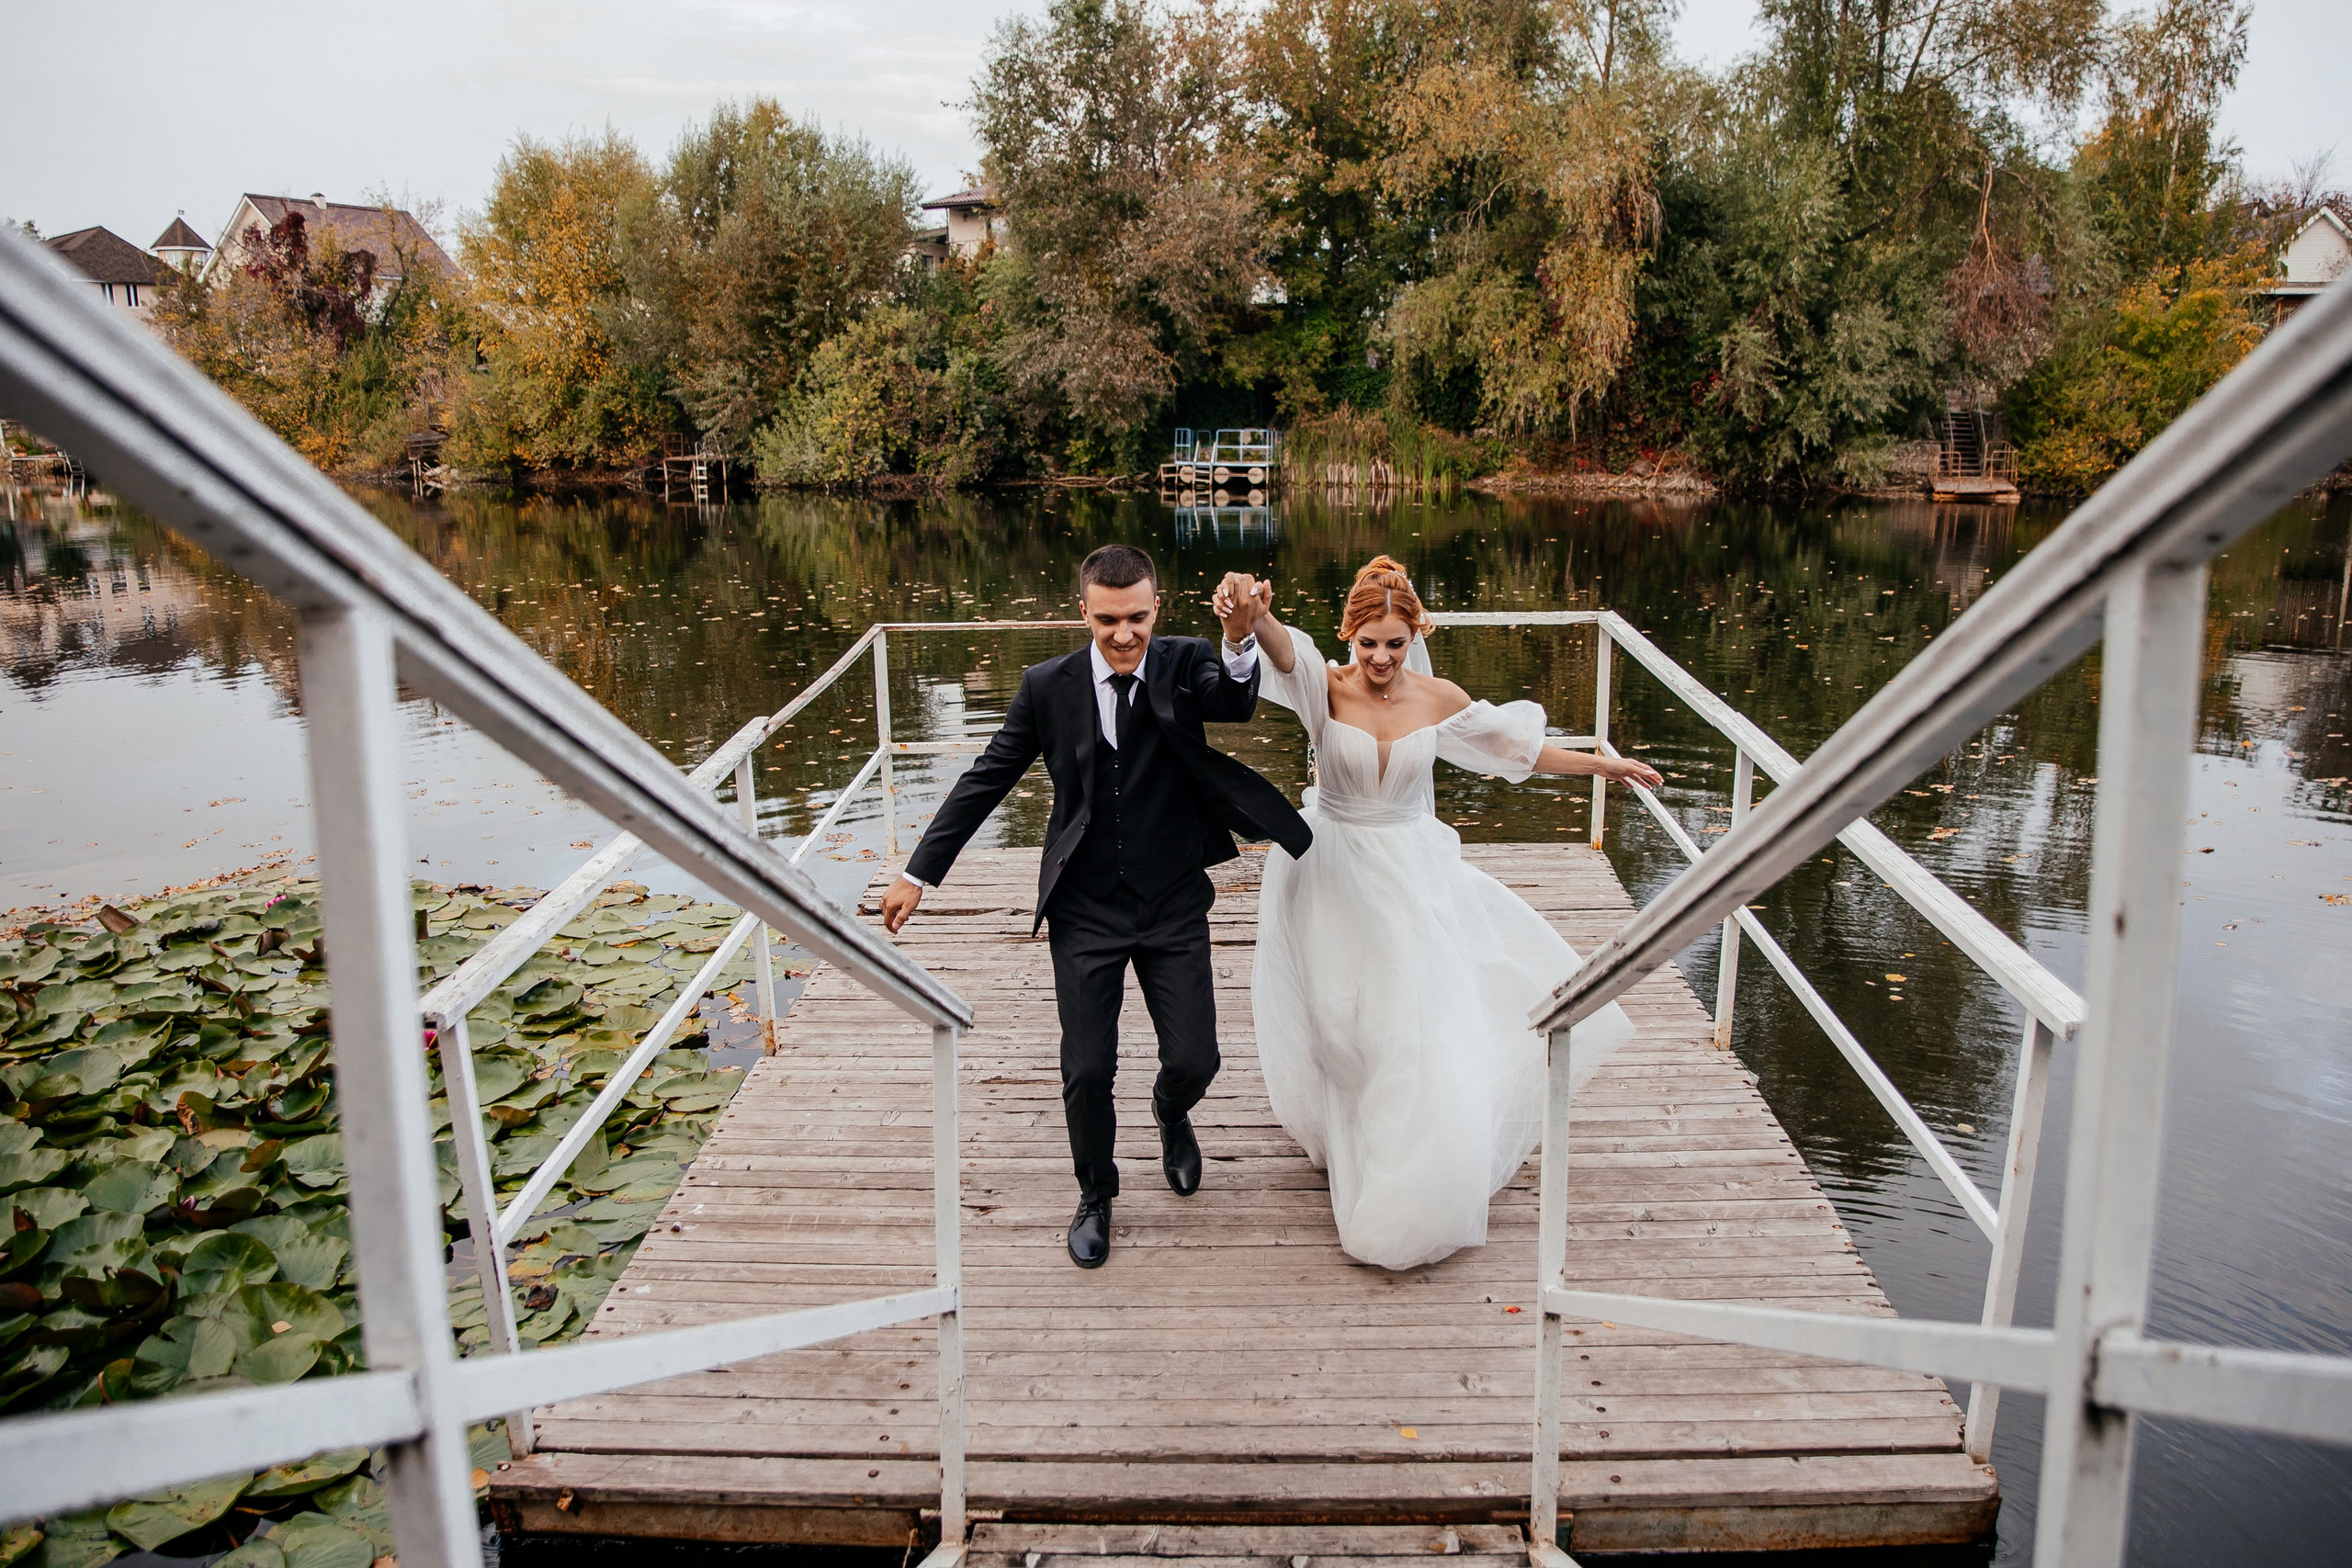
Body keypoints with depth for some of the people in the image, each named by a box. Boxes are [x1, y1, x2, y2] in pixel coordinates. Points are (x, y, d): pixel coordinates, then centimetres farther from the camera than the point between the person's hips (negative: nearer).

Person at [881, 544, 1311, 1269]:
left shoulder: (1185, 665, -8)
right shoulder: (1048, 685, -6)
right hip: (1086, 910, 0)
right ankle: (1096, 1196, 31)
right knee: (1086, 1071, 2)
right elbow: (985, 780, 1)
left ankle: (1171, 1111, 40)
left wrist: (1241, 639, -53)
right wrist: (918, 874, 1)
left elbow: (1237, 704, -31)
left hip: (1175, 905, 0)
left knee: (1194, 1060, 1)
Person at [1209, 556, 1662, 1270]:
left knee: (1426, 1009, 6)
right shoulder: (1327, 689, -16)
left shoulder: (1438, 698, -7)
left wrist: (1603, 764, 11)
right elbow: (1283, 651, -39)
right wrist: (1255, 614, -61)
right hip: (1333, 874, -2)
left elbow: (1517, 748, 7)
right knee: (1342, 1018, 13)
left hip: (1413, 874, 2)